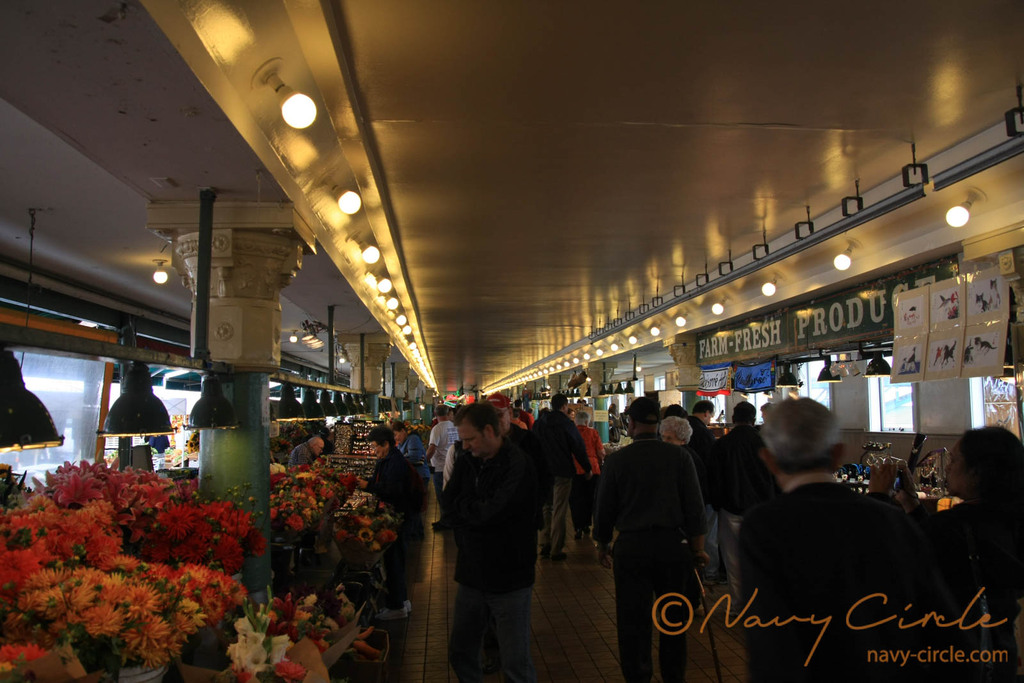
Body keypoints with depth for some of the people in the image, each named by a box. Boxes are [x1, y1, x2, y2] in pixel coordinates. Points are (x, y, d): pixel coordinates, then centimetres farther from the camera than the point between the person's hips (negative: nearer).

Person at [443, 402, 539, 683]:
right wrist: (475, 510, -16)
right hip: (472, 574, 7)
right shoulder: (466, 462, 4)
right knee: (460, 654, 18)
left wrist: (462, 506, -8)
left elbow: (492, 512, -25)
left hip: (509, 579, -6)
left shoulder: (518, 465, -18)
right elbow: (447, 502, -1)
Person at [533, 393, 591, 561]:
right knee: (559, 511, 0)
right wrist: (587, 469, 5)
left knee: (546, 508, 16)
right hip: (562, 472, -5)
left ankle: (545, 545, 17)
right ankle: (556, 550, 3)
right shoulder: (566, 424, -10)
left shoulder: (538, 423, 5)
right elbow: (578, 448, -6)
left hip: (543, 472, 5)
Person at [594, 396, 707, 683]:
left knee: (633, 620, 10)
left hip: (631, 546, -1)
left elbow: (604, 508, 0)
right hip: (673, 544, 2)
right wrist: (698, 548, 7)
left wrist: (602, 545, 14)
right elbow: (695, 507, -3)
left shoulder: (616, 460, -7)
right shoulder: (679, 456, -5)